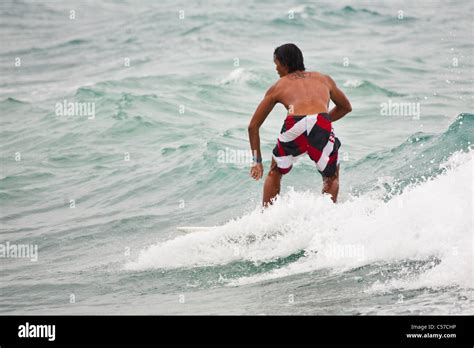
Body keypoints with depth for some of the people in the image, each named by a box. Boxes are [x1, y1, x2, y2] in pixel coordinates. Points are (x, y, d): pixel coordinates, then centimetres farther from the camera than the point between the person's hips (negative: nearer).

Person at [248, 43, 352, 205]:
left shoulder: (278, 86, 28)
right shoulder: (324, 79, 31)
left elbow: (253, 126, 29)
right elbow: (346, 107, 45)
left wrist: (257, 161, 34)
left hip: (294, 127, 0)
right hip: (322, 127, 0)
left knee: (275, 173, 28)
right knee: (332, 178, 27)